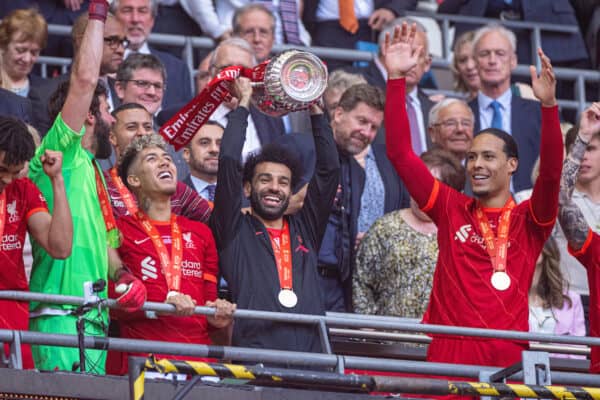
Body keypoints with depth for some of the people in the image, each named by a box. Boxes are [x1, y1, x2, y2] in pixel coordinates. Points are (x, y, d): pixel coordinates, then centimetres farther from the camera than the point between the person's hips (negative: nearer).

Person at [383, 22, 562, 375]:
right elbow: (401, 153, 7)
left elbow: (551, 171, -11)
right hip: (447, 356, 1)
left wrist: (549, 105, -23)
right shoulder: (451, 209, 11)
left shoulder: (530, 219, 7)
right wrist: (396, 78, 1)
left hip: (508, 359, -1)